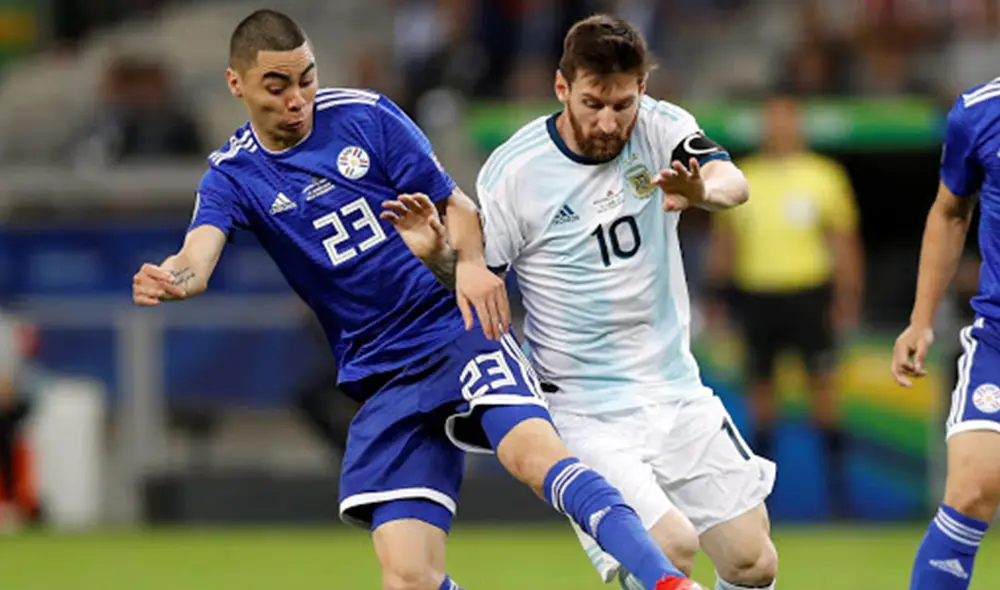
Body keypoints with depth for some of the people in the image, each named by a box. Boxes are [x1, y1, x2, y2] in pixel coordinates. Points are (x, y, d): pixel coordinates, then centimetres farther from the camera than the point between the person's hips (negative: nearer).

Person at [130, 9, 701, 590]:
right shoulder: (233, 177, 3)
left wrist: (470, 262, -18)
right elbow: (198, 258, -15)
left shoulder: (365, 116, 1)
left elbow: (455, 203, 5)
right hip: (382, 382, 2)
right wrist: (170, 280, -40)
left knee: (533, 450, -31)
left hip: (461, 330, -2)